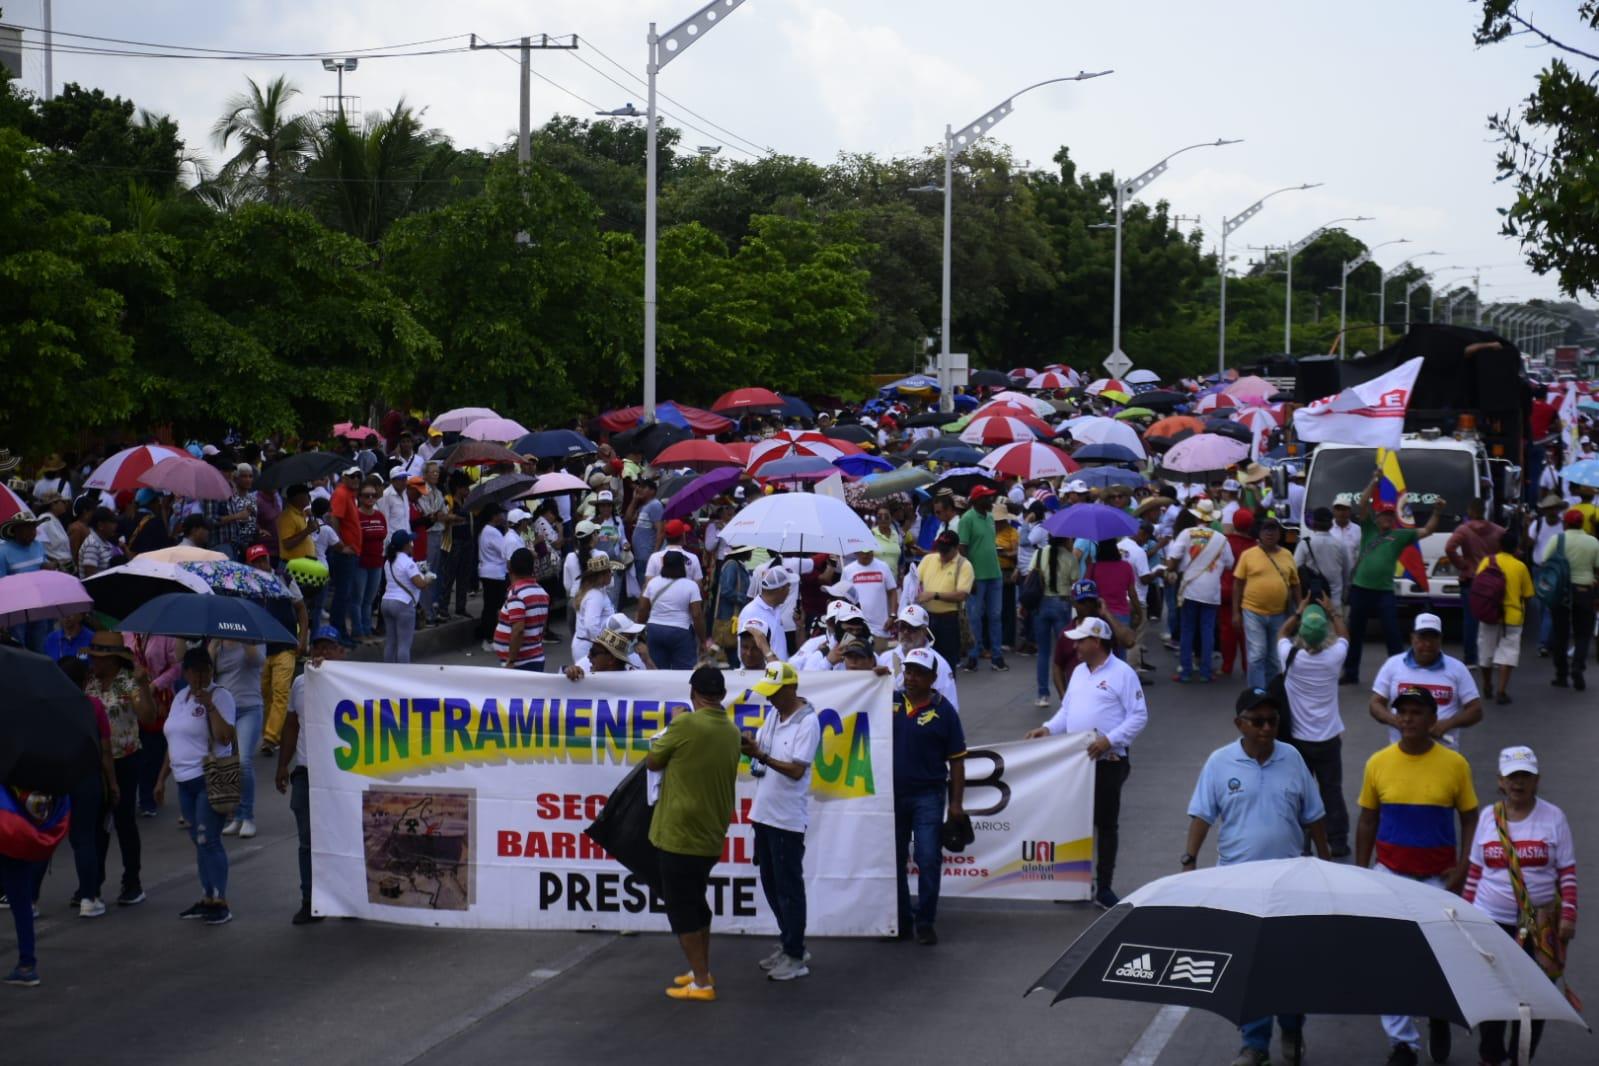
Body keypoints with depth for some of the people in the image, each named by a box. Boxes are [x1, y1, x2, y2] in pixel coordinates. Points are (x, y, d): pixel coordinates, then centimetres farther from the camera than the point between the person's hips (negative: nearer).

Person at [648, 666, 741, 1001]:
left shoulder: (686, 725, -17)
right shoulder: (732, 732, 4)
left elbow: (652, 761, -3)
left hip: (680, 832, -7)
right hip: (711, 833, 7)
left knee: (680, 906, 0)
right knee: (696, 901, 21)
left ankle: (701, 983, -1)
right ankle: (701, 971, 28)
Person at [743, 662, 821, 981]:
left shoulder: (807, 723, -15)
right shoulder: (774, 714, 9)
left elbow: (796, 771, -19)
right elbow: (760, 748, 13)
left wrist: (761, 755, -27)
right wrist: (748, 744, -9)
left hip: (788, 817, -8)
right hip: (764, 811, 8)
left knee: (788, 887, -2)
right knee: (771, 883, 15)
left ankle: (795, 957, 5)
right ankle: (789, 944, 28)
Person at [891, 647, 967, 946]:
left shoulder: (943, 711, -4)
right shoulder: (890, 702, 4)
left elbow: (956, 761, -2)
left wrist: (956, 803, -6)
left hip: (928, 797, -4)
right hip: (892, 794, 4)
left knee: (929, 860, -6)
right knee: (894, 860, 10)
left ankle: (925, 922, 4)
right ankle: (901, 920, 21)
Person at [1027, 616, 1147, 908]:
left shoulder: (1123, 674, -10)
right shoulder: (1079, 672, 13)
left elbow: (1139, 716, -12)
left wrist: (1110, 739, -21)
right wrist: (1049, 728, 2)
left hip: (1108, 761, -7)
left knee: (1106, 823, 2)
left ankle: (1103, 887, 8)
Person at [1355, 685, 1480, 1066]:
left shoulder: (1454, 764, -5)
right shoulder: (1378, 763, -2)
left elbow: (1469, 819, 1)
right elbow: (1367, 822, 6)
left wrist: (1463, 867, -10)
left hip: (1438, 877, -1)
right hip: (1390, 875, 1)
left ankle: (1439, 1015, 39)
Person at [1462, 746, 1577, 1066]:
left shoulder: (1553, 818, -2)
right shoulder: (1488, 818, 5)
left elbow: (1567, 873, -2)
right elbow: (1475, 872, 11)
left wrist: (1568, 916, -9)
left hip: (1540, 926, -2)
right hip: (1491, 920, 2)